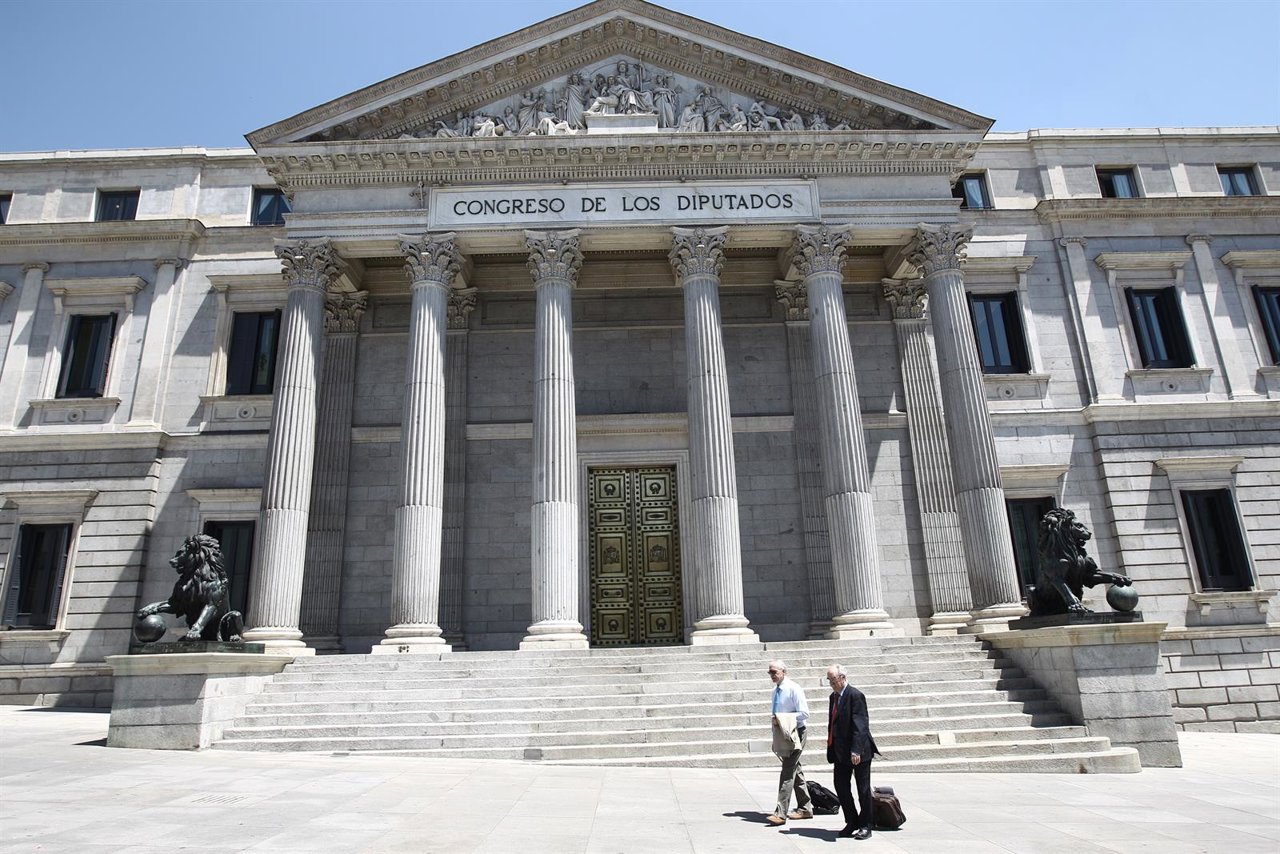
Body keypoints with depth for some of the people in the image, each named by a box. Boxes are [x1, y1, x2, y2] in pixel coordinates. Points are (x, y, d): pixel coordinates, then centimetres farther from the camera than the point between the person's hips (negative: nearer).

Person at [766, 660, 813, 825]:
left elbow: (804, 713, -18)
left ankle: (781, 813, -12)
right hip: (782, 734, 9)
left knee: (787, 773, -11)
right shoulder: (775, 691, 11)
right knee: (795, 771, 16)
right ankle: (805, 808, 26)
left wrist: (783, 719, -22)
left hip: (795, 733, -8)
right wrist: (776, 721, 6)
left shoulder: (794, 689, -14)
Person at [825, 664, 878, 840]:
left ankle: (865, 826, 17)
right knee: (840, 786, 8)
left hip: (859, 752, -8)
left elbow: (859, 725, -21)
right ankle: (852, 822, 22)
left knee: (863, 789, 4)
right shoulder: (833, 697, 11)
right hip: (841, 752, 8)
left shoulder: (855, 695, -15)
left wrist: (856, 750, -26)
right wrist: (831, 748, 12)